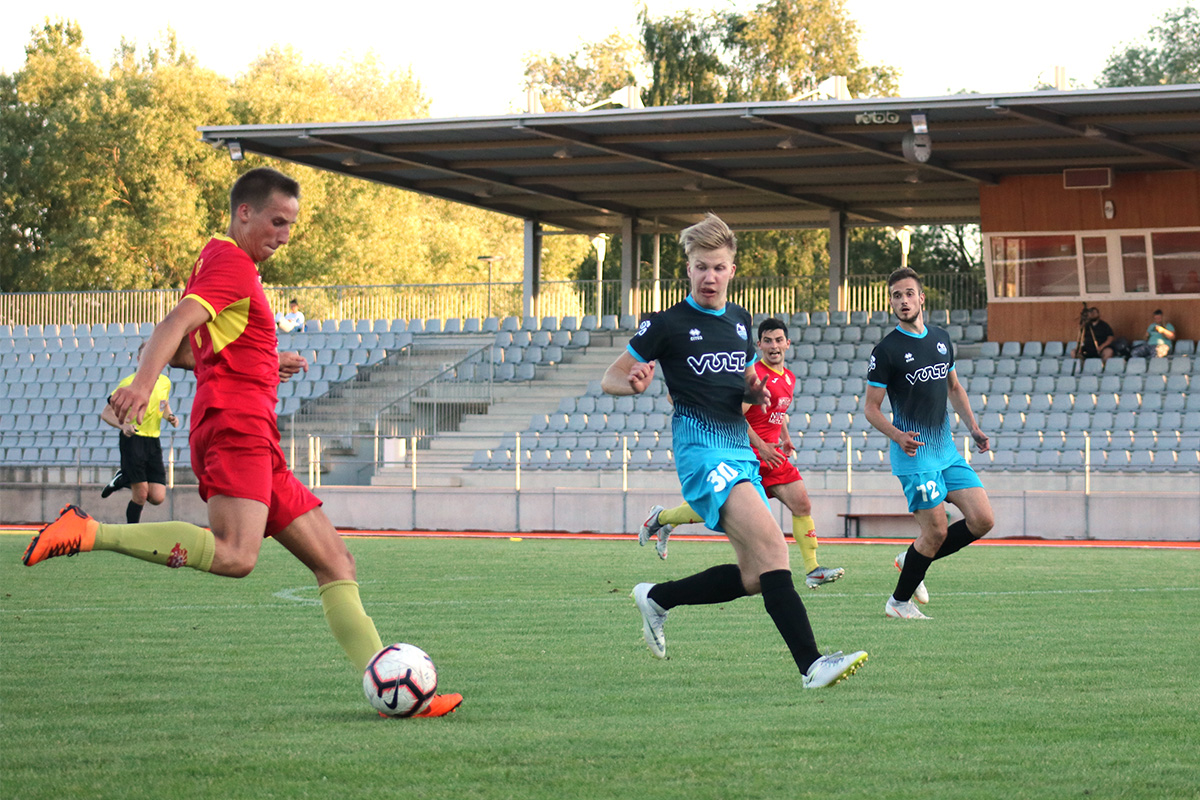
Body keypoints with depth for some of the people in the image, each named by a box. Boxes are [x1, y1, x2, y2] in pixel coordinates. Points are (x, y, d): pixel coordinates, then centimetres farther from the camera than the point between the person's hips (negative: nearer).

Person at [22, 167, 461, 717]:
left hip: (257, 446, 11)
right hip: (234, 426, -11)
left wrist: (263, 363, 27)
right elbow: (175, 326, -21)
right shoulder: (232, 265, -4)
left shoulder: (217, 263, 28)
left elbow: (182, 351, 33)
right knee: (235, 555, -32)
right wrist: (142, 384, -38)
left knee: (335, 562, 7)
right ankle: (89, 534, -24)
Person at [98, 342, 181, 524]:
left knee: (157, 498, -4)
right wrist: (123, 425, -25)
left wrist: (170, 417, 2)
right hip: (133, 440, -5)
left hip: (154, 441, 5)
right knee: (141, 495, -10)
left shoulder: (165, 382, 8)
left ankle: (123, 480, 23)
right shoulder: (129, 383, -8)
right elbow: (106, 413, -6)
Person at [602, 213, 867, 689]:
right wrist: (634, 384, -22)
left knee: (754, 577, 5)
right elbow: (609, 379, 1)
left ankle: (656, 598, 25)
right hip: (701, 449, -8)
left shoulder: (740, 321, 15)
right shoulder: (669, 324, -3)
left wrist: (756, 393, 5)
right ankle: (810, 665, -31)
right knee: (772, 546, -24)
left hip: (741, 450, 8)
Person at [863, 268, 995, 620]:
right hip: (914, 454, -7)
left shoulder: (941, 339, 10)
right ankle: (898, 602, 9)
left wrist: (973, 427, 13)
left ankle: (911, 559, 17)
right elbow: (871, 408, -7)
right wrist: (898, 436, -24)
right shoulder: (886, 350, -9)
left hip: (947, 449, 7)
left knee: (982, 519, -1)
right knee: (936, 530, -9)